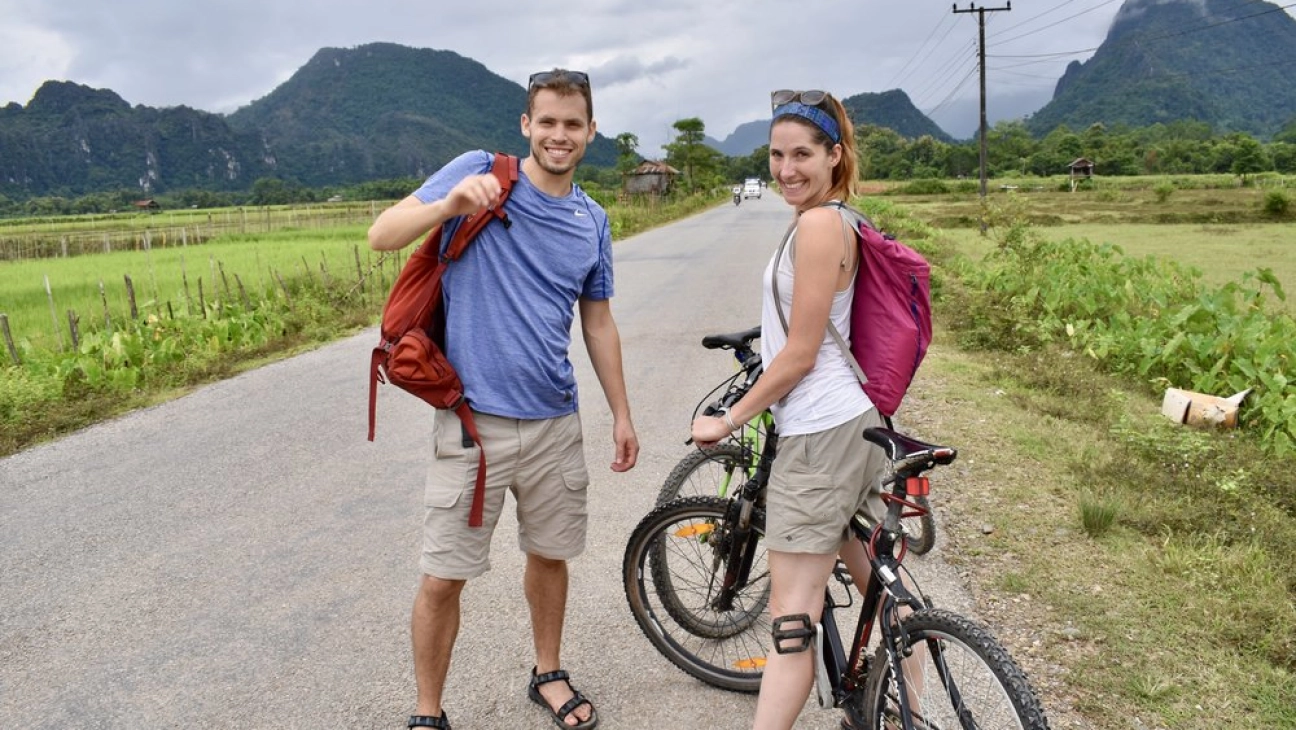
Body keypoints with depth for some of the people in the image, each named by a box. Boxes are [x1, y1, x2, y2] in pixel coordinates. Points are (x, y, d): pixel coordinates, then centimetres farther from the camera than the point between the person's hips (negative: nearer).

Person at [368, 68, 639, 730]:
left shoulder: (592, 222, 9)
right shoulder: (479, 173, -6)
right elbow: (381, 235, -13)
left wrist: (621, 414, 15)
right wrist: (449, 204, -32)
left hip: (554, 422, 5)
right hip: (473, 420, -4)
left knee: (549, 553, 18)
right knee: (443, 577, 2)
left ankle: (548, 674, 41)